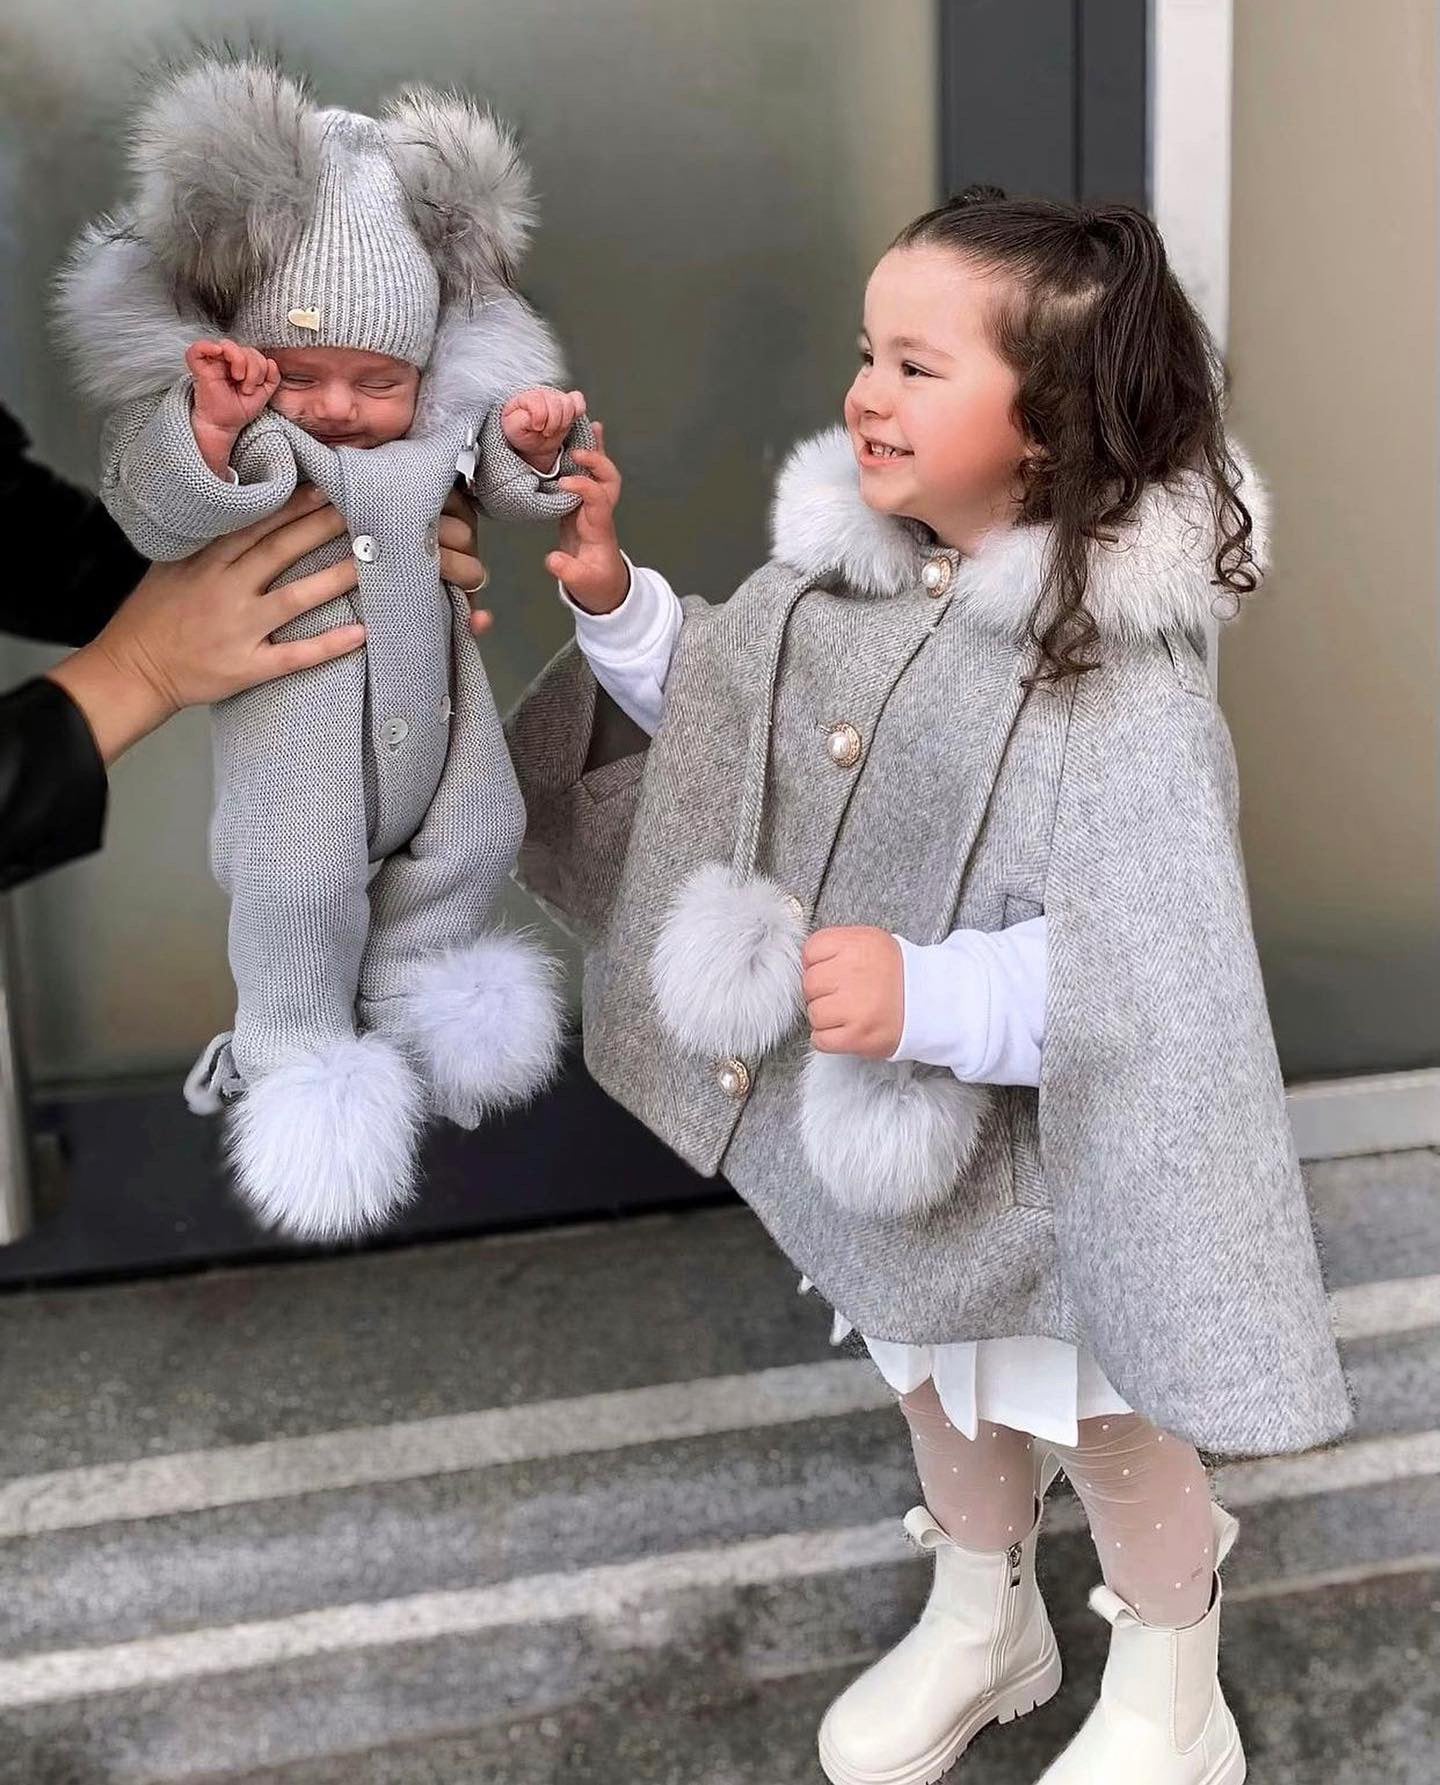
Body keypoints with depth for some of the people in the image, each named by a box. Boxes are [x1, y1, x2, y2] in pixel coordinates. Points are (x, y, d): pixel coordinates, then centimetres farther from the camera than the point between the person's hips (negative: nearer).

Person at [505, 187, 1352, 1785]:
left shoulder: (1117, 674, -29)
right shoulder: (841, 567, -8)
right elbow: (713, 707, 9)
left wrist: (930, 995, -40)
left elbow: (1142, 969, -31)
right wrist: (613, 601, -6)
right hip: (869, 1126, 7)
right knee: (934, 1382, 28)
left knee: (1105, 1423, 18)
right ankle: (982, 1625, 56)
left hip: (1032, 1149, -7)